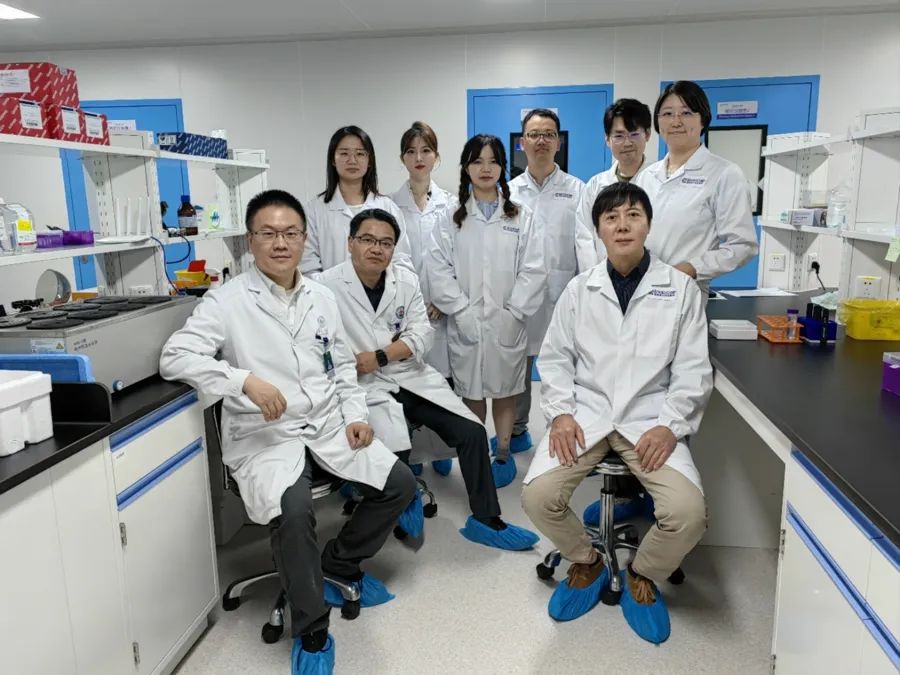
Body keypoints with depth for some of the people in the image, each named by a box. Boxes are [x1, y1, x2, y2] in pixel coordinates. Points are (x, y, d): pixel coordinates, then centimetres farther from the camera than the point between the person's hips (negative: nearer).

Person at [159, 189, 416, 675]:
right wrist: (245, 380, -27)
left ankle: (339, 564, 21)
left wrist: (355, 415, 3)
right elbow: (175, 356, -16)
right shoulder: (228, 301, -7)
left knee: (399, 483, -6)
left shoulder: (321, 297, 10)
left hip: (328, 423, 6)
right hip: (264, 434, -5)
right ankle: (311, 632, -6)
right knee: (293, 510, -31)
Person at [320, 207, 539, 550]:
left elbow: (421, 334, 0)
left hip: (412, 377, 5)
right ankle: (404, 500, 11)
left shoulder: (406, 280, 6)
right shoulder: (328, 285, -9)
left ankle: (486, 520, 11)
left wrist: (379, 357, -12)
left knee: (472, 432, -6)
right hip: (366, 386, -5)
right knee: (395, 451, -27)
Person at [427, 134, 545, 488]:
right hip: (465, 325, 0)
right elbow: (439, 270, -4)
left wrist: (513, 312, -10)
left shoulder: (520, 216, 5)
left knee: (504, 392, 10)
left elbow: (533, 270, -1)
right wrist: (463, 312, -11)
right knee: (471, 394, 7)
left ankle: (503, 454, 24)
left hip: (507, 324, 0)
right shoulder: (451, 216, 3)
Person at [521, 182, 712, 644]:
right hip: (586, 413, 1)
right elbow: (555, 357, 8)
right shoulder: (580, 288, 6)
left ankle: (642, 576, 13)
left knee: (687, 512, -23)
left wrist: (670, 425, -13)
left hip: (649, 419, -1)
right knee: (538, 496, -20)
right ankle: (586, 562, 15)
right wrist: (560, 413, -7)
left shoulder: (680, 288, 2)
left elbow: (693, 369, 0)